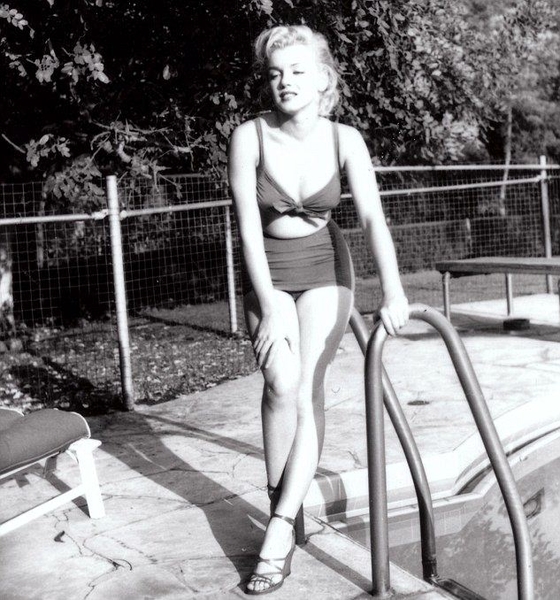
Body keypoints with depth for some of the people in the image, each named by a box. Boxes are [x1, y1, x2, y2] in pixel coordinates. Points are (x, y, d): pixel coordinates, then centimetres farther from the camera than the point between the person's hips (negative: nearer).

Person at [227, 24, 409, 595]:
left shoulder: (343, 140, -13)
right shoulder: (249, 136, -16)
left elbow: (373, 217, -23)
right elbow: (248, 226, -18)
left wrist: (392, 292, -37)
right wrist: (269, 309, -23)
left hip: (325, 268, 0)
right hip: (267, 271, 0)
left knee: (307, 388, -11)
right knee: (282, 384, -16)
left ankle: (280, 527, -7)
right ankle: (282, 510, 3)